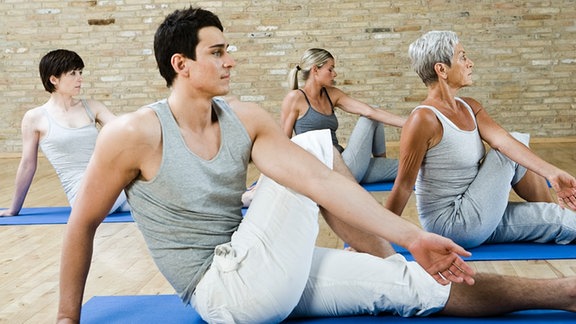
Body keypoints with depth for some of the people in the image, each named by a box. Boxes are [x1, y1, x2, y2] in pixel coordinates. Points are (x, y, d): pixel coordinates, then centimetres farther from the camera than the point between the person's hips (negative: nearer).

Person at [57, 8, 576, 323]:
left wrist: (413, 237, -21)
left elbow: (315, 179, -13)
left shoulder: (245, 120, -3)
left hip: (256, 275, 5)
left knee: (409, 282, -4)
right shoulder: (133, 135, -16)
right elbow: (83, 224, -5)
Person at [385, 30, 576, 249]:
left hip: (475, 221, 8)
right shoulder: (424, 119, -20)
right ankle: (552, 212, 16)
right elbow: (404, 186, -19)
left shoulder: (471, 108, 6)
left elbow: (504, 141, -8)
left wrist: (552, 173, -21)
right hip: (451, 225, -8)